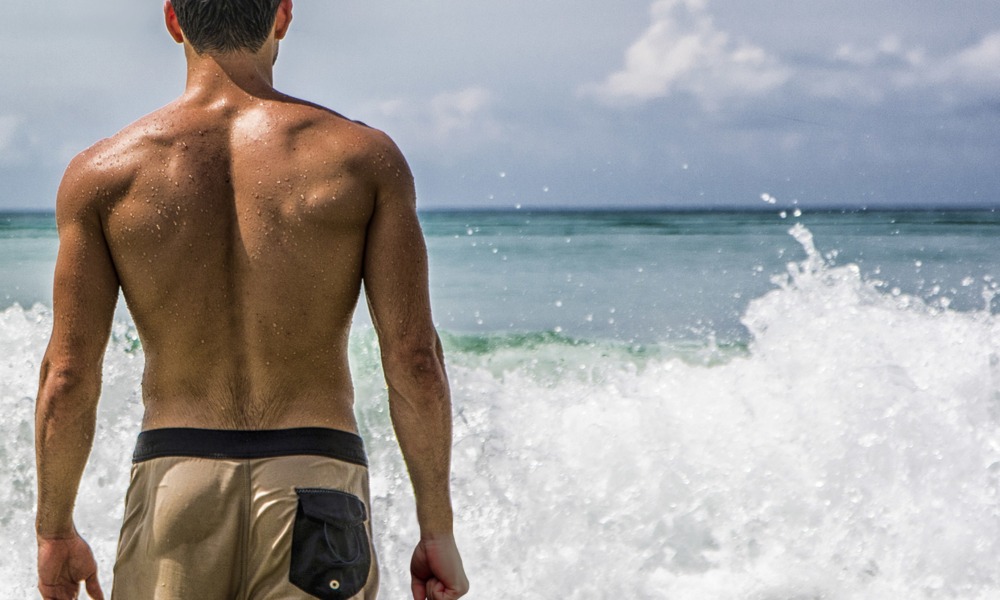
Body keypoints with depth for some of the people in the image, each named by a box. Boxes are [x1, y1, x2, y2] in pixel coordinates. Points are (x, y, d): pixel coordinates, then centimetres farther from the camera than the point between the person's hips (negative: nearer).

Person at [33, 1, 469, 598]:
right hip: (318, 483, 0)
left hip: (174, 487, 1)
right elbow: (414, 361, -5)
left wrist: (55, 531, 11)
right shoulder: (364, 157, -1)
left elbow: (68, 378, -1)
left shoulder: (103, 174, 1)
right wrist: (438, 529, 4)